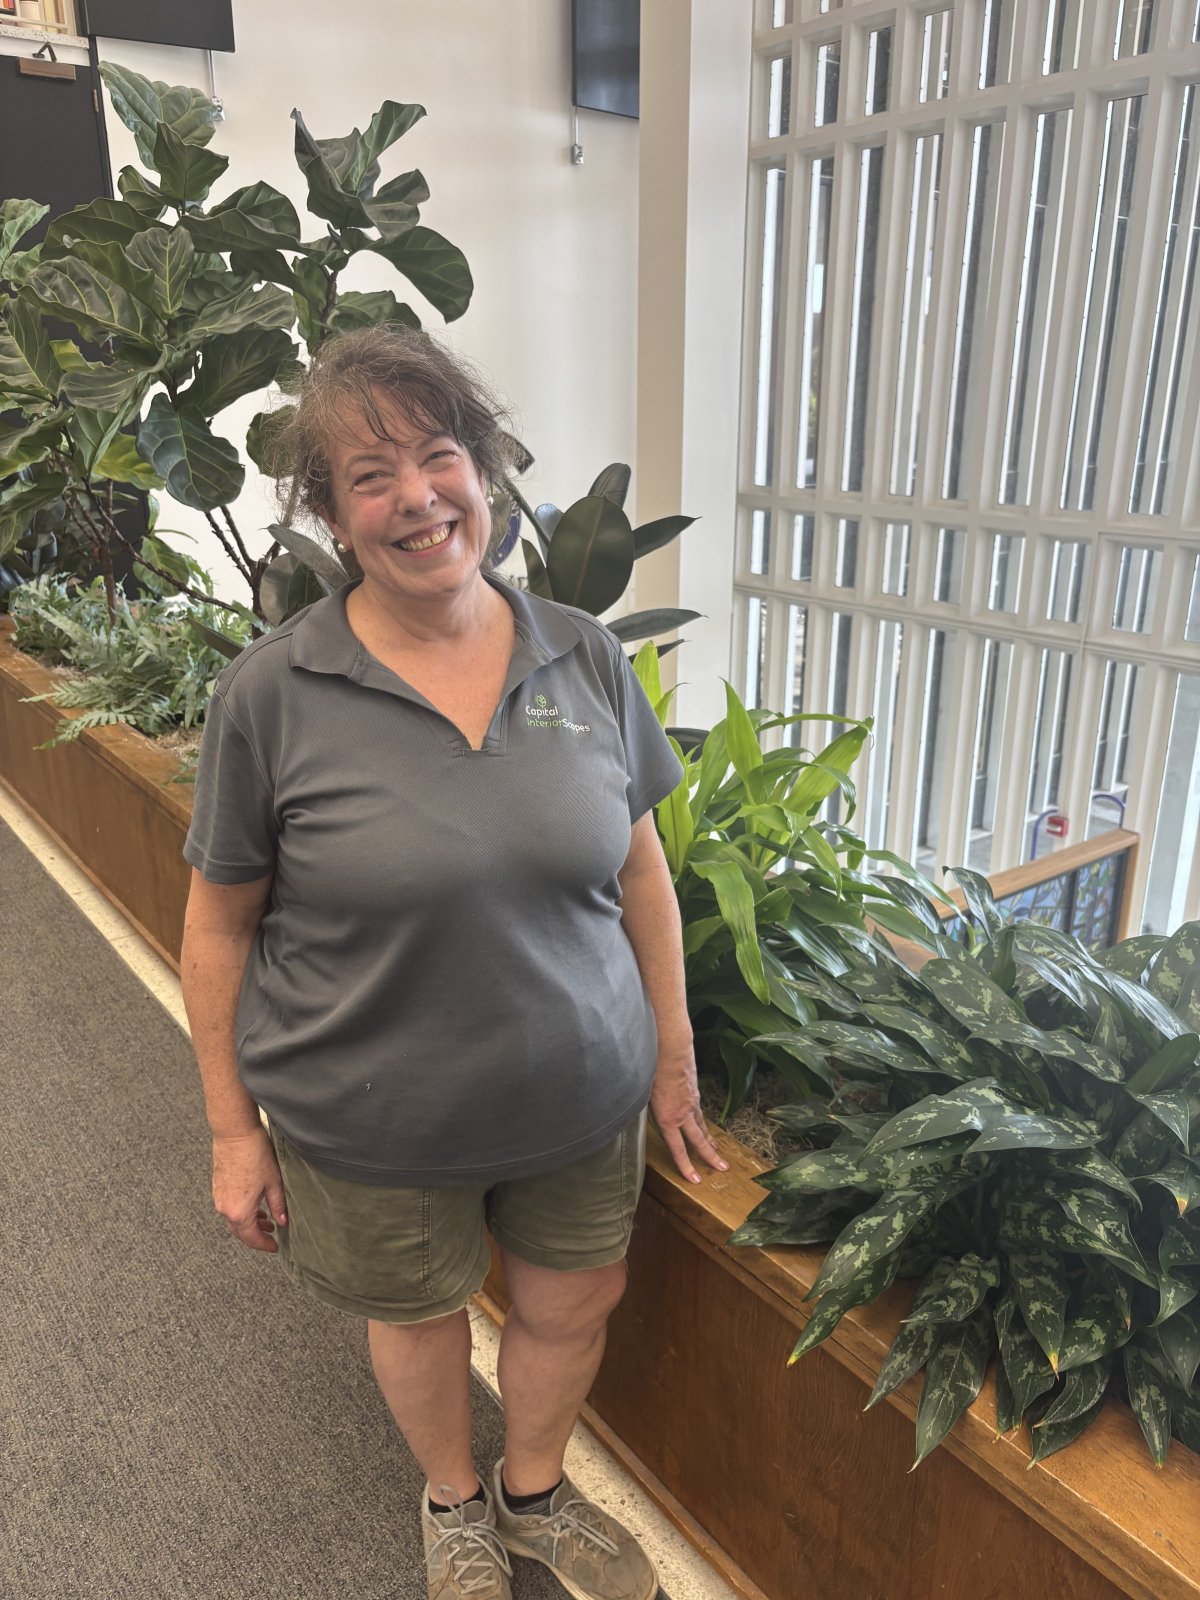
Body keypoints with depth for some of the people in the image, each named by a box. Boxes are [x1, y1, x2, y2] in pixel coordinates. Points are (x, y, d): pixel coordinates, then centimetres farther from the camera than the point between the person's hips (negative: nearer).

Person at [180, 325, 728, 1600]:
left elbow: (639, 866, 1)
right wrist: (232, 1130, -3)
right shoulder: (270, 693, -15)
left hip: (581, 1099, 3)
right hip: (375, 1125, -2)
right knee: (419, 1314, 21)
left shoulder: (584, 659, -7)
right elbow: (220, 923, -7)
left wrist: (674, 1054, 4)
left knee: (573, 1305, 21)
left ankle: (535, 1495, 55)